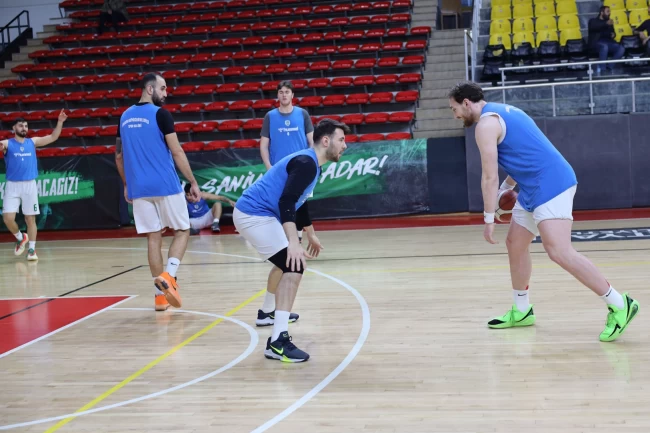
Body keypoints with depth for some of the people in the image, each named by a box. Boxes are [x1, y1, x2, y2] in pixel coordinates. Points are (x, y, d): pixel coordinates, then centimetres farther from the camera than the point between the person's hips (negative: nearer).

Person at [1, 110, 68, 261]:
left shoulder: (32, 142, 8)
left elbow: (53, 137, 9)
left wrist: (60, 122, -4)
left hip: (29, 185, 1)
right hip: (12, 185, -1)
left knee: (30, 218, 3)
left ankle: (31, 249, 11)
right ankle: (21, 238, 19)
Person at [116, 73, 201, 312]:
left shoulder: (125, 117, 11)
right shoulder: (160, 113, -7)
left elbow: (119, 156, 17)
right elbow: (177, 152, -10)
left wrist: (126, 185, 27)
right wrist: (193, 182, -4)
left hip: (139, 188, 5)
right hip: (166, 185, -5)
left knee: (153, 237, 9)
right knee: (182, 230, 9)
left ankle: (160, 294, 8)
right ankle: (168, 276, -12)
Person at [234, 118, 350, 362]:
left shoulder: (309, 163, 17)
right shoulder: (306, 163, -16)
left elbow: (298, 202, 32)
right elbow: (286, 202, -28)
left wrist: (311, 236, 41)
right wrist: (293, 243, -36)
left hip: (253, 214, 11)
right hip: (254, 215, -11)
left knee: (286, 261, 30)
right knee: (294, 266, -20)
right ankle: (278, 341, -26)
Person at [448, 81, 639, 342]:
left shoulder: (486, 124, -10)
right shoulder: (503, 112, 20)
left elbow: (489, 177, -13)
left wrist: (489, 219, -10)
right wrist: (506, 188, 30)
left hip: (550, 186, -11)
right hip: (534, 189, 11)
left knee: (559, 252, -17)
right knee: (515, 244, 15)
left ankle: (619, 305, -13)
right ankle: (521, 312, 23)